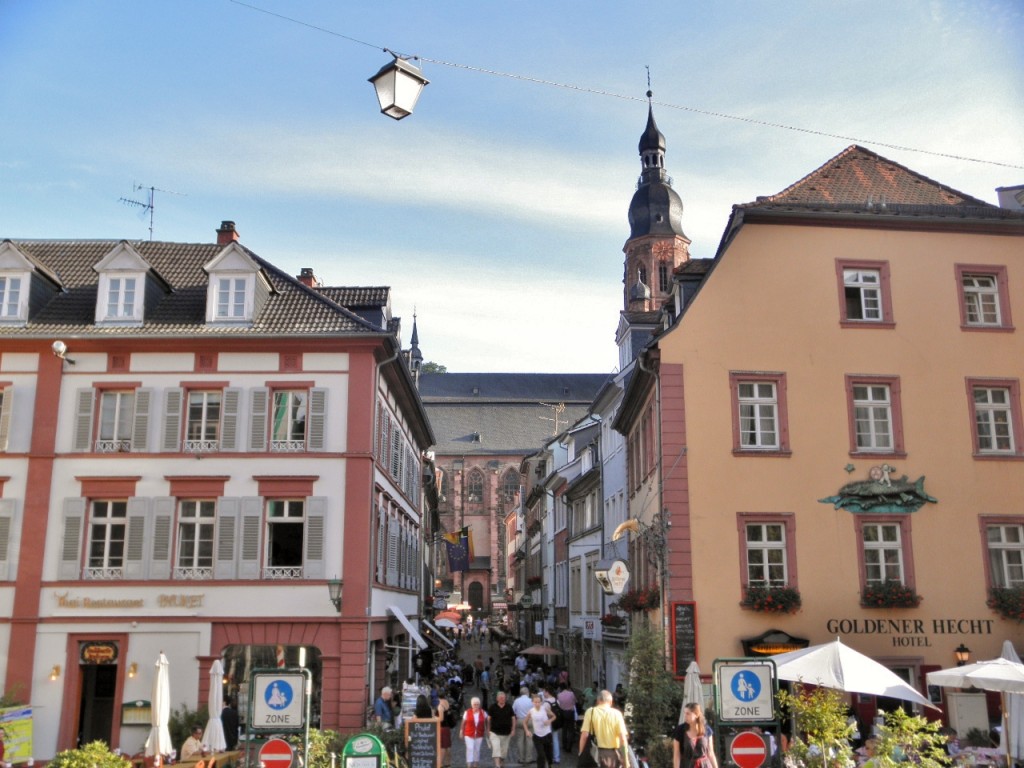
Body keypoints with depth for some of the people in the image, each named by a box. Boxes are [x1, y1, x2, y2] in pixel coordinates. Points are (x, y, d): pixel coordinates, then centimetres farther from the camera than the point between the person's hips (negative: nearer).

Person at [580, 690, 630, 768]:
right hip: (614, 754, 1)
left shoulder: (590, 712, -3)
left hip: (596, 753, -1)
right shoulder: (616, 713, -3)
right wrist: (626, 760, -5)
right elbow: (623, 738, -10)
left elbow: (584, 735, -9)